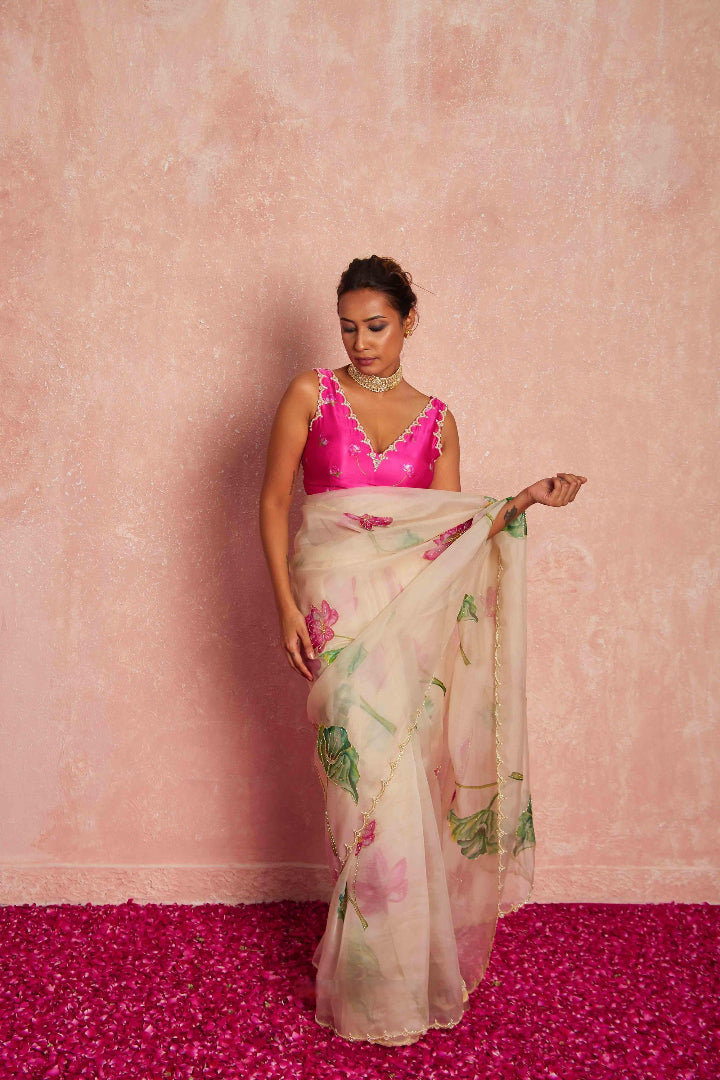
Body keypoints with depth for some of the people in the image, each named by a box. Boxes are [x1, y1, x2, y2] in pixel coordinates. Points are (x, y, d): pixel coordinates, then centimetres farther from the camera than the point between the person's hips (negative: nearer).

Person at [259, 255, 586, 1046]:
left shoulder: (435, 419, 10)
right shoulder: (311, 395, 3)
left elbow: (453, 530, 8)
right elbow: (274, 501, 2)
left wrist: (521, 502, -7)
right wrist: (285, 605, -6)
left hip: (413, 610, 3)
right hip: (338, 606, -2)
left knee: (405, 775, 7)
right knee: (375, 779, -2)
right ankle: (379, 987, 19)